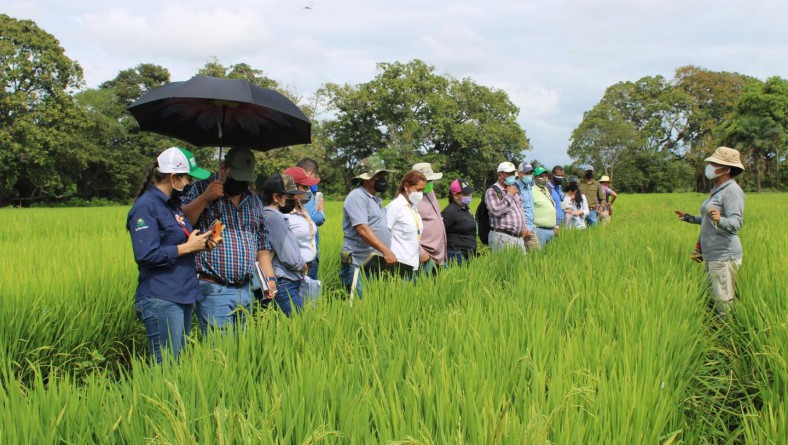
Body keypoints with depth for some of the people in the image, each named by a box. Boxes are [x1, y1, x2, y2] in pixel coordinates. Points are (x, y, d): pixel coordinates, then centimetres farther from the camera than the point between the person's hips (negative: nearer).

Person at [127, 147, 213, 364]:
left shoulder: (172, 203, 17)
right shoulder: (146, 207, -12)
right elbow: (146, 255, -20)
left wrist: (199, 243, 8)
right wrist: (188, 247, -14)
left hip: (183, 296, 10)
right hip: (161, 300, -9)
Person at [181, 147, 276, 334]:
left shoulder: (254, 201, 17)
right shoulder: (201, 189, 2)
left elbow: (262, 242, 20)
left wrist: (270, 277, 11)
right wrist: (204, 199, -17)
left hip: (245, 290, 6)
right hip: (214, 289, -5)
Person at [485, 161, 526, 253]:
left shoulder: (514, 189, 20)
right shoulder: (492, 191, -5)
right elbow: (496, 210, -21)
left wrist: (523, 226, 18)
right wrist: (509, 195, -12)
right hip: (502, 237, -8)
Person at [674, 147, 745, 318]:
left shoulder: (732, 190, -14)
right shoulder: (717, 190, 15)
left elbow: (736, 223, -25)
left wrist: (720, 220, -43)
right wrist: (690, 218, 28)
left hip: (724, 255, -10)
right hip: (712, 254, 10)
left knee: (723, 302, -6)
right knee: (713, 299, 13)